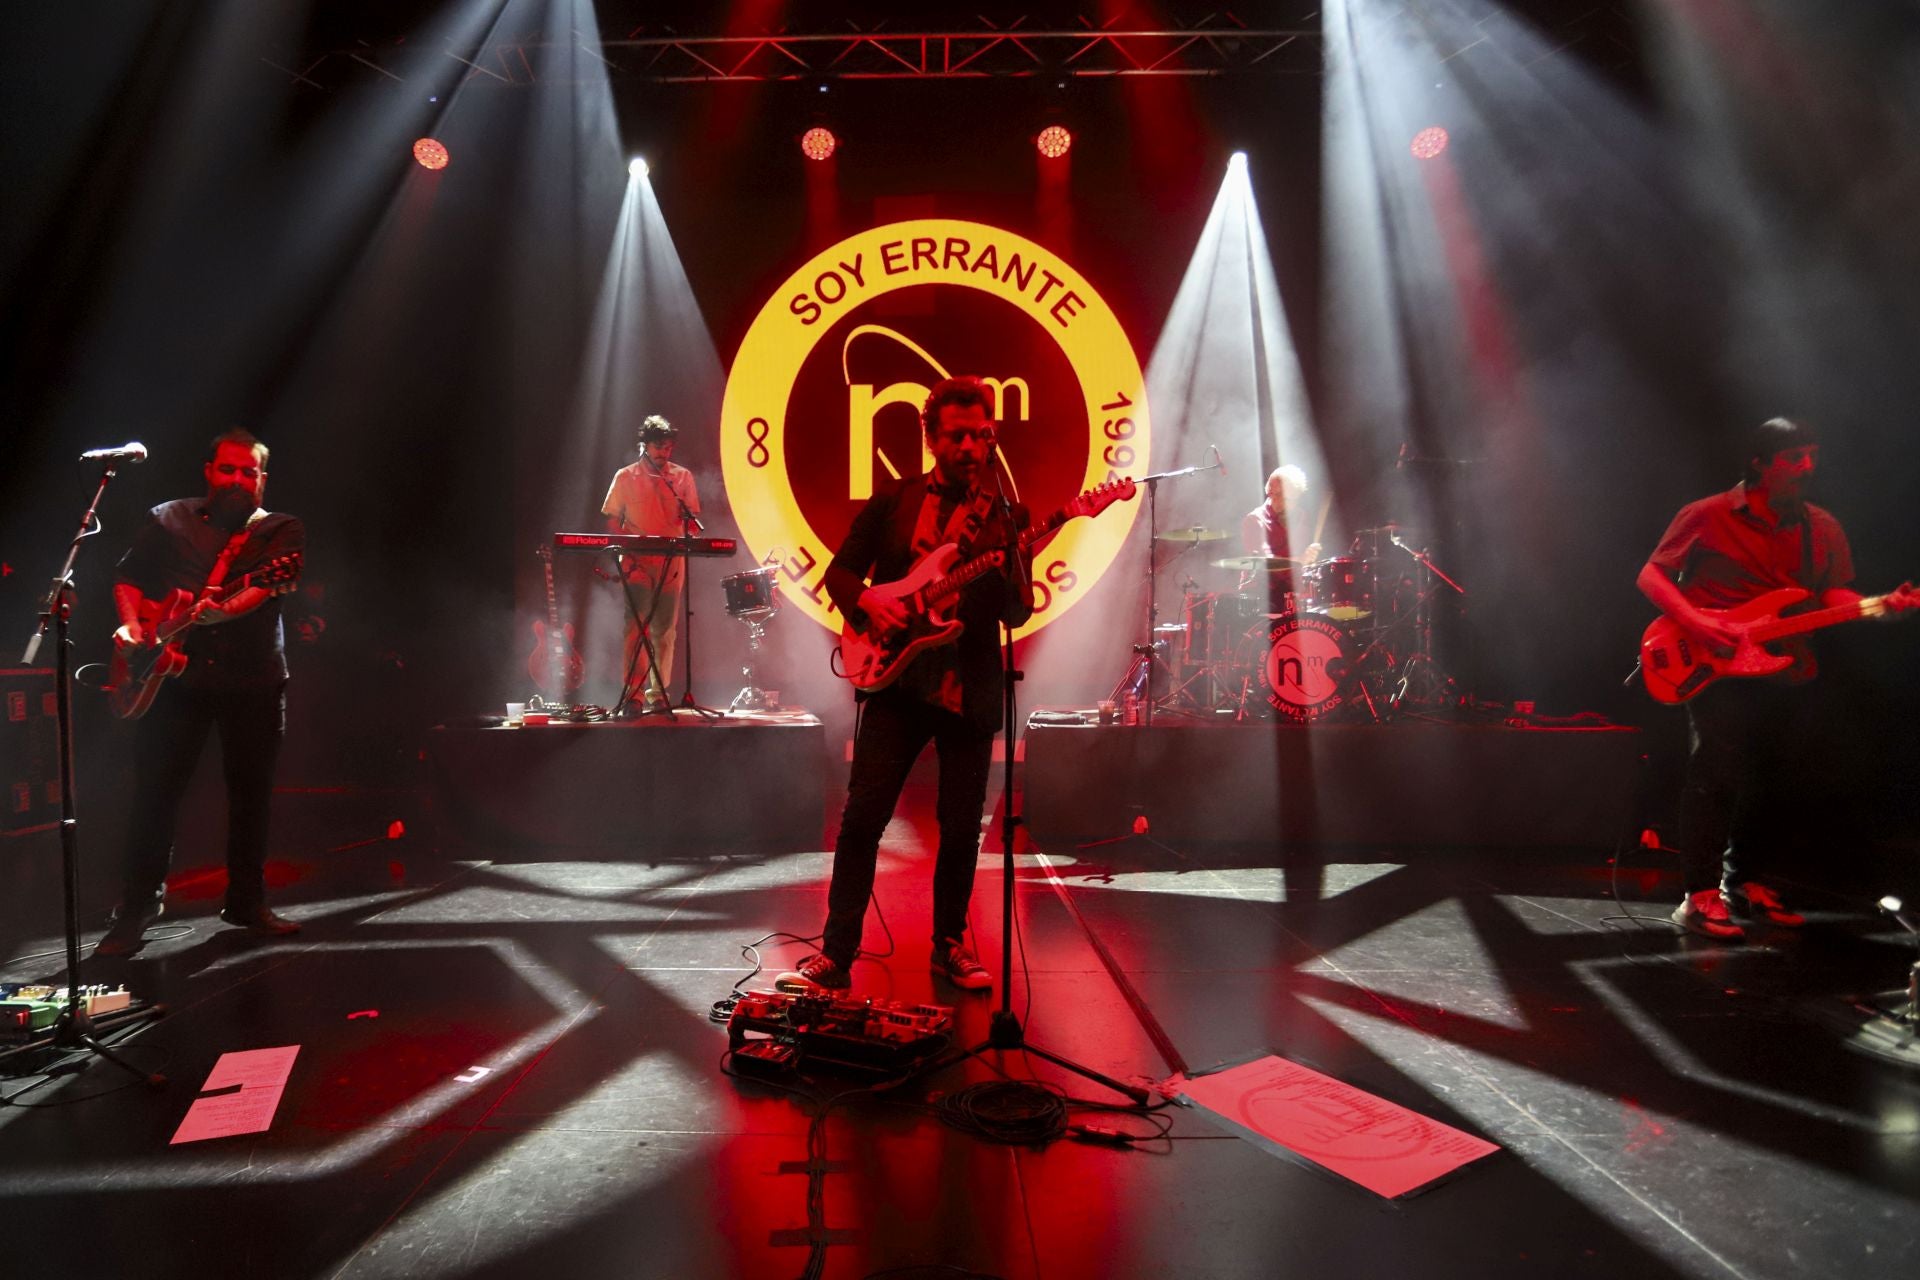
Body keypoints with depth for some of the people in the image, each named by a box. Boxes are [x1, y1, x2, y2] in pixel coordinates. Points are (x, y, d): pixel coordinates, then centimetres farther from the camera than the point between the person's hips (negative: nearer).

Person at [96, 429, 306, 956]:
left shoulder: (282, 530, 3)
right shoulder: (168, 520, 10)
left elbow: (263, 587, -14)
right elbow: (128, 578, 13)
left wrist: (217, 612, -33)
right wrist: (133, 625, -6)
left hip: (255, 680, -1)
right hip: (176, 673, 1)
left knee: (252, 794, 5)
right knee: (155, 793, 0)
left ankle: (247, 902, 19)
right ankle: (134, 912, 12)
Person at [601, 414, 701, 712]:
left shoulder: (682, 476, 11)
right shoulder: (625, 477, 7)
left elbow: (693, 518, 13)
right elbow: (613, 521, 7)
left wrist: (691, 524, -12)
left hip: (672, 563, 2)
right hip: (637, 564, -2)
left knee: (665, 631, 4)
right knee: (636, 626, -11)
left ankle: (658, 693, 11)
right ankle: (631, 693, -9)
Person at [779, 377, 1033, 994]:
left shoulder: (1008, 517, 7)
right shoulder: (892, 502, 7)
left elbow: (1019, 615, 1)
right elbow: (841, 570, 10)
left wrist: (1009, 569, -19)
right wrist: (867, 602, -10)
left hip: (970, 688, 1)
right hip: (897, 678, 0)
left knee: (961, 827, 7)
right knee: (862, 817, -3)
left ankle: (950, 944, 26)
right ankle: (836, 953, 8)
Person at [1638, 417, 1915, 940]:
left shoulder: (1822, 528, 13)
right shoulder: (1707, 517, -2)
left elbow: (1835, 595, 8)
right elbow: (1651, 576, -3)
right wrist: (1696, 622, -17)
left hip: (1789, 675, 5)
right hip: (1721, 670, -5)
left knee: (1762, 782, 8)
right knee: (1717, 775, -14)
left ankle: (1745, 882, 24)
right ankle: (1701, 896, -10)